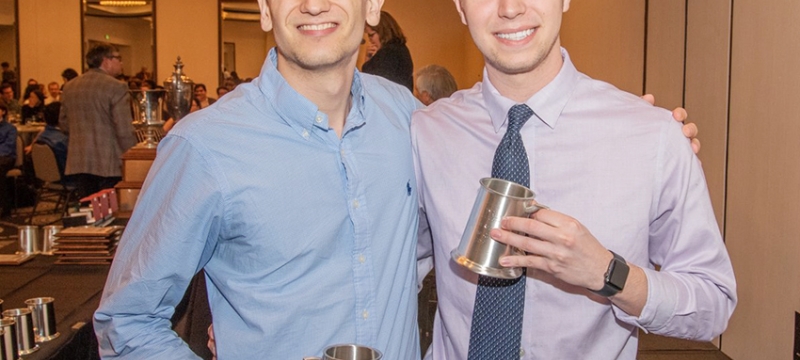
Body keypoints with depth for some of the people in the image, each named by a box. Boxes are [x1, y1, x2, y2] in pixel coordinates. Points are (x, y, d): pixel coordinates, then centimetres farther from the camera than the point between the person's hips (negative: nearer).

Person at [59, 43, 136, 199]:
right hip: (109, 163, -6)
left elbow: (63, 123, 17)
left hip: (78, 163, 6)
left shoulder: (69, 87, 9)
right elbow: (125, 131, -14)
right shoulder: (116, 87, -11)